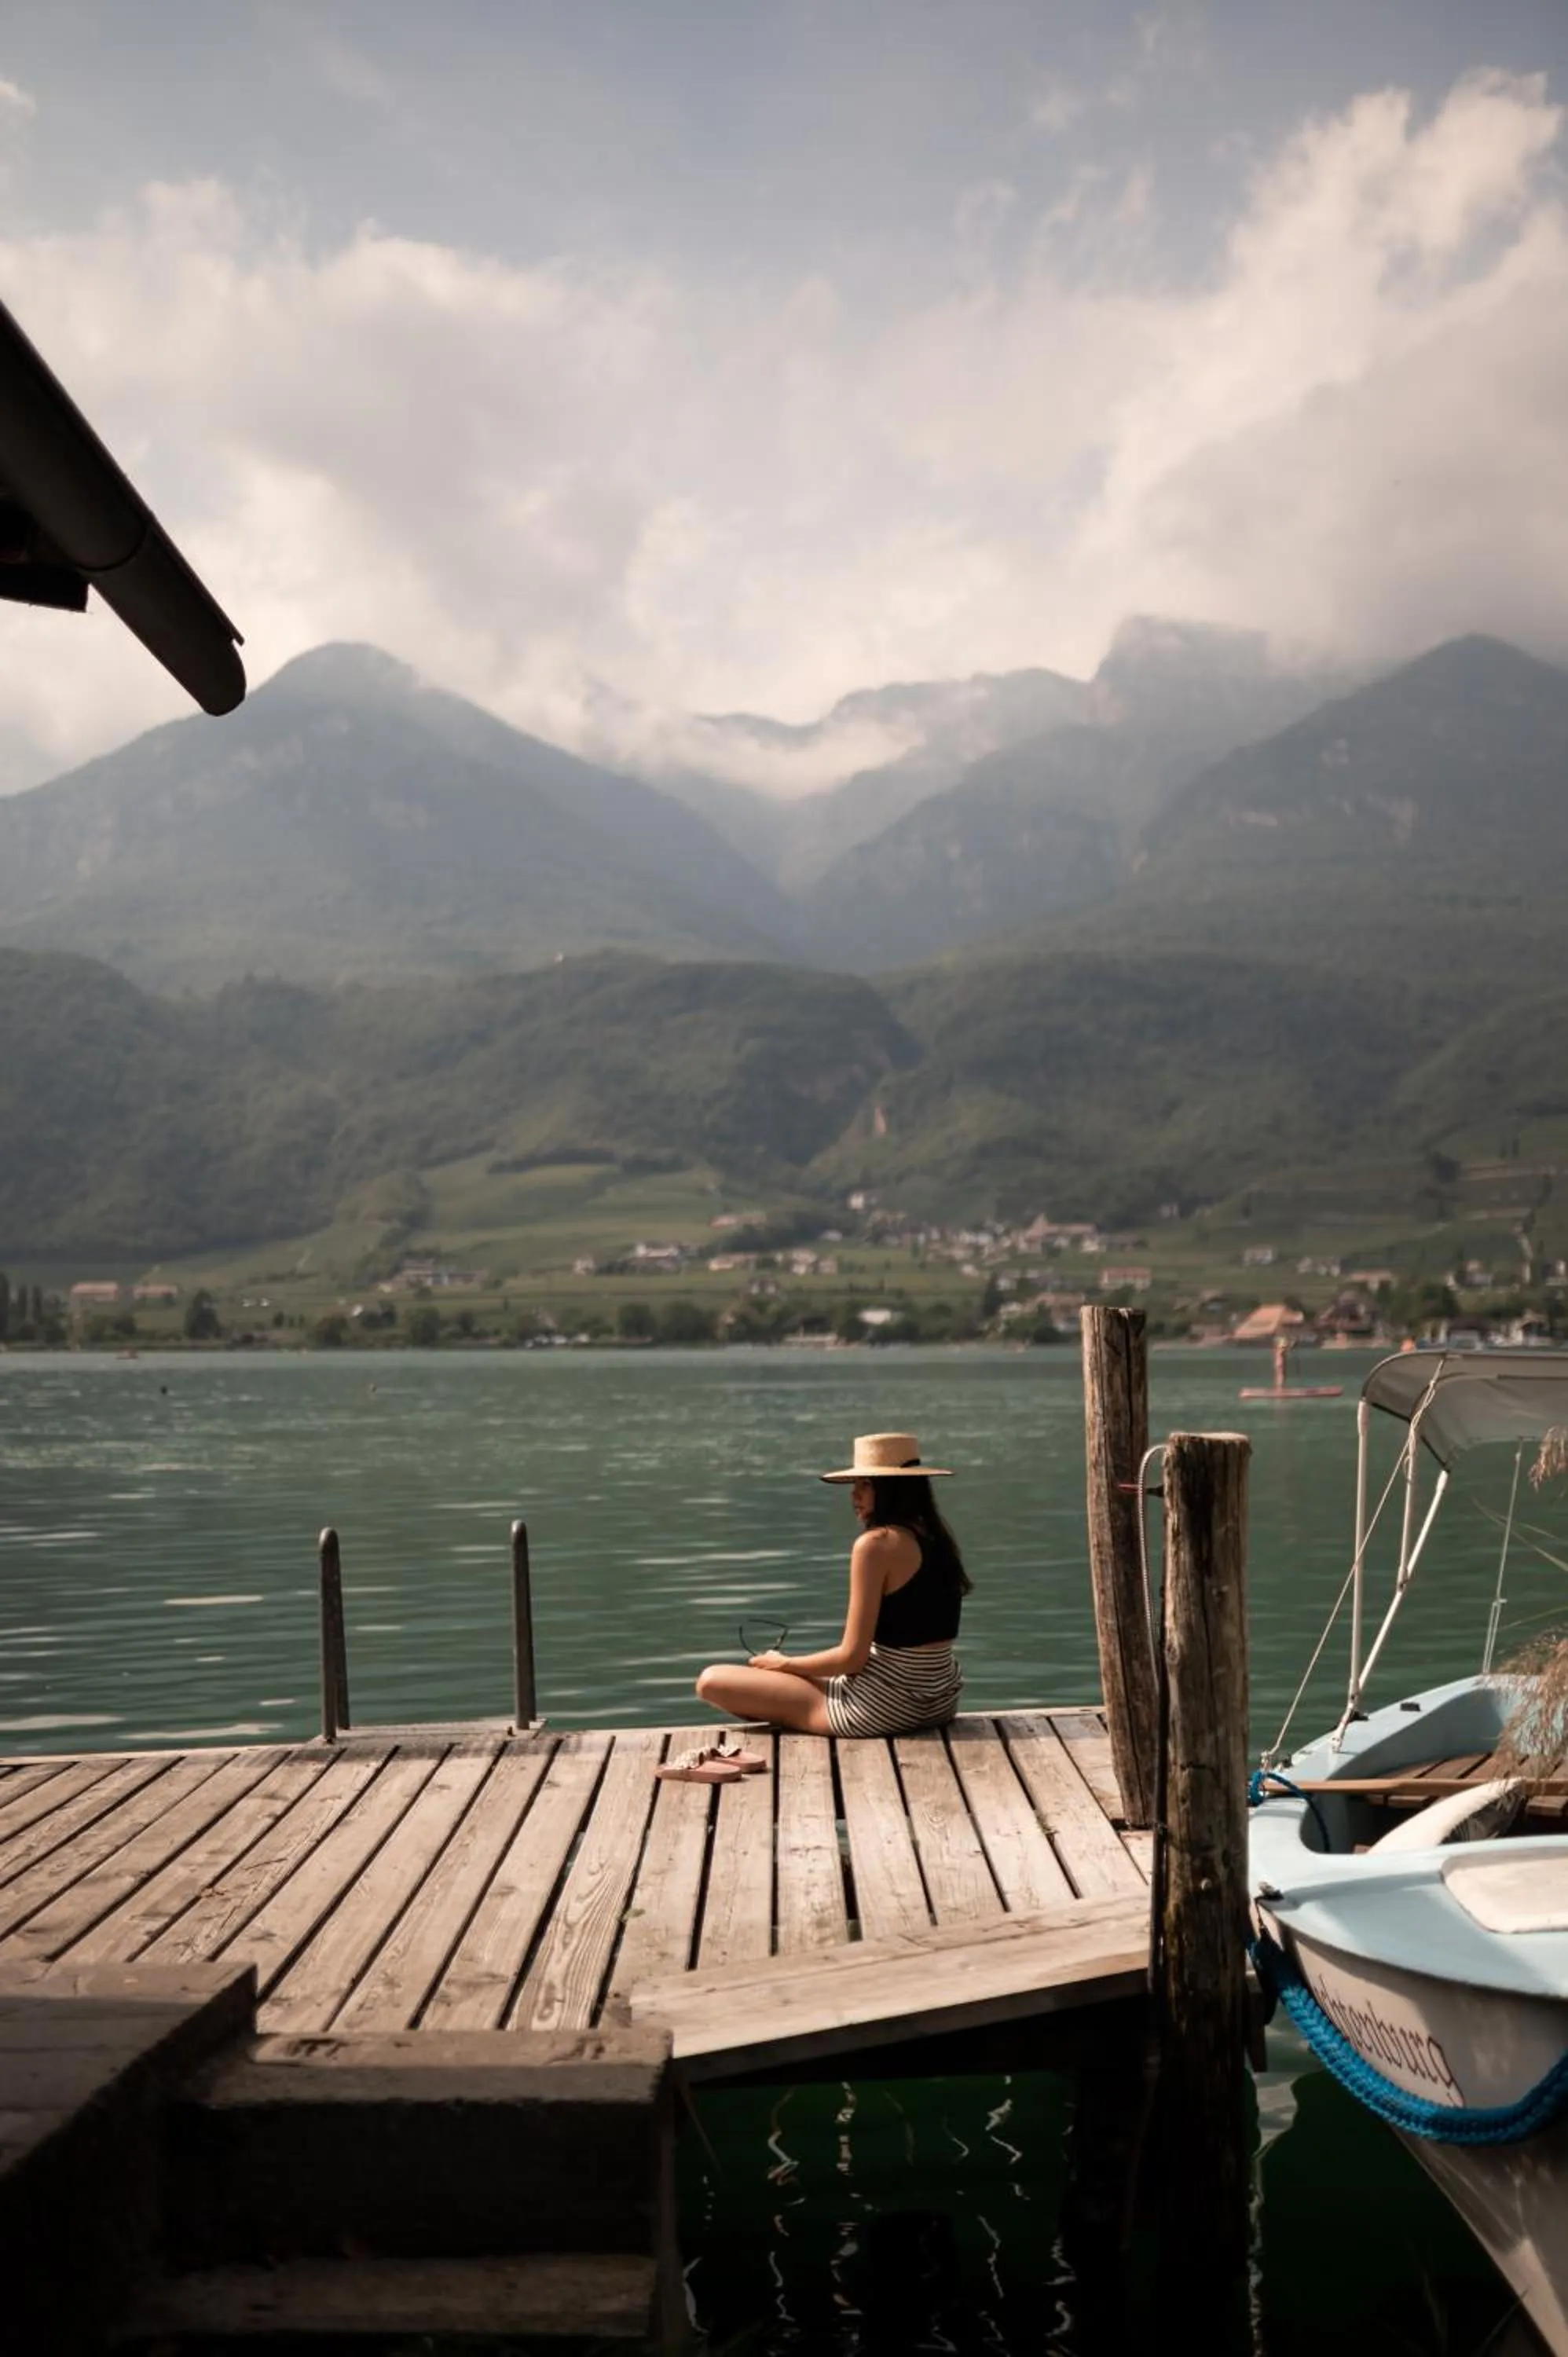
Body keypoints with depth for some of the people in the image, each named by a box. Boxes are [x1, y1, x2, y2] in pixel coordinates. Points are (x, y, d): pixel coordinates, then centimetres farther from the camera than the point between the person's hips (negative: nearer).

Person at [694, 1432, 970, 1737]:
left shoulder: (876, 1543, -19)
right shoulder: (935, 1539, 6)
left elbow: (852, 1657, -18)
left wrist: (783, 1664, -1)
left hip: (884, 1706, -9)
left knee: (712, 1681, -6)